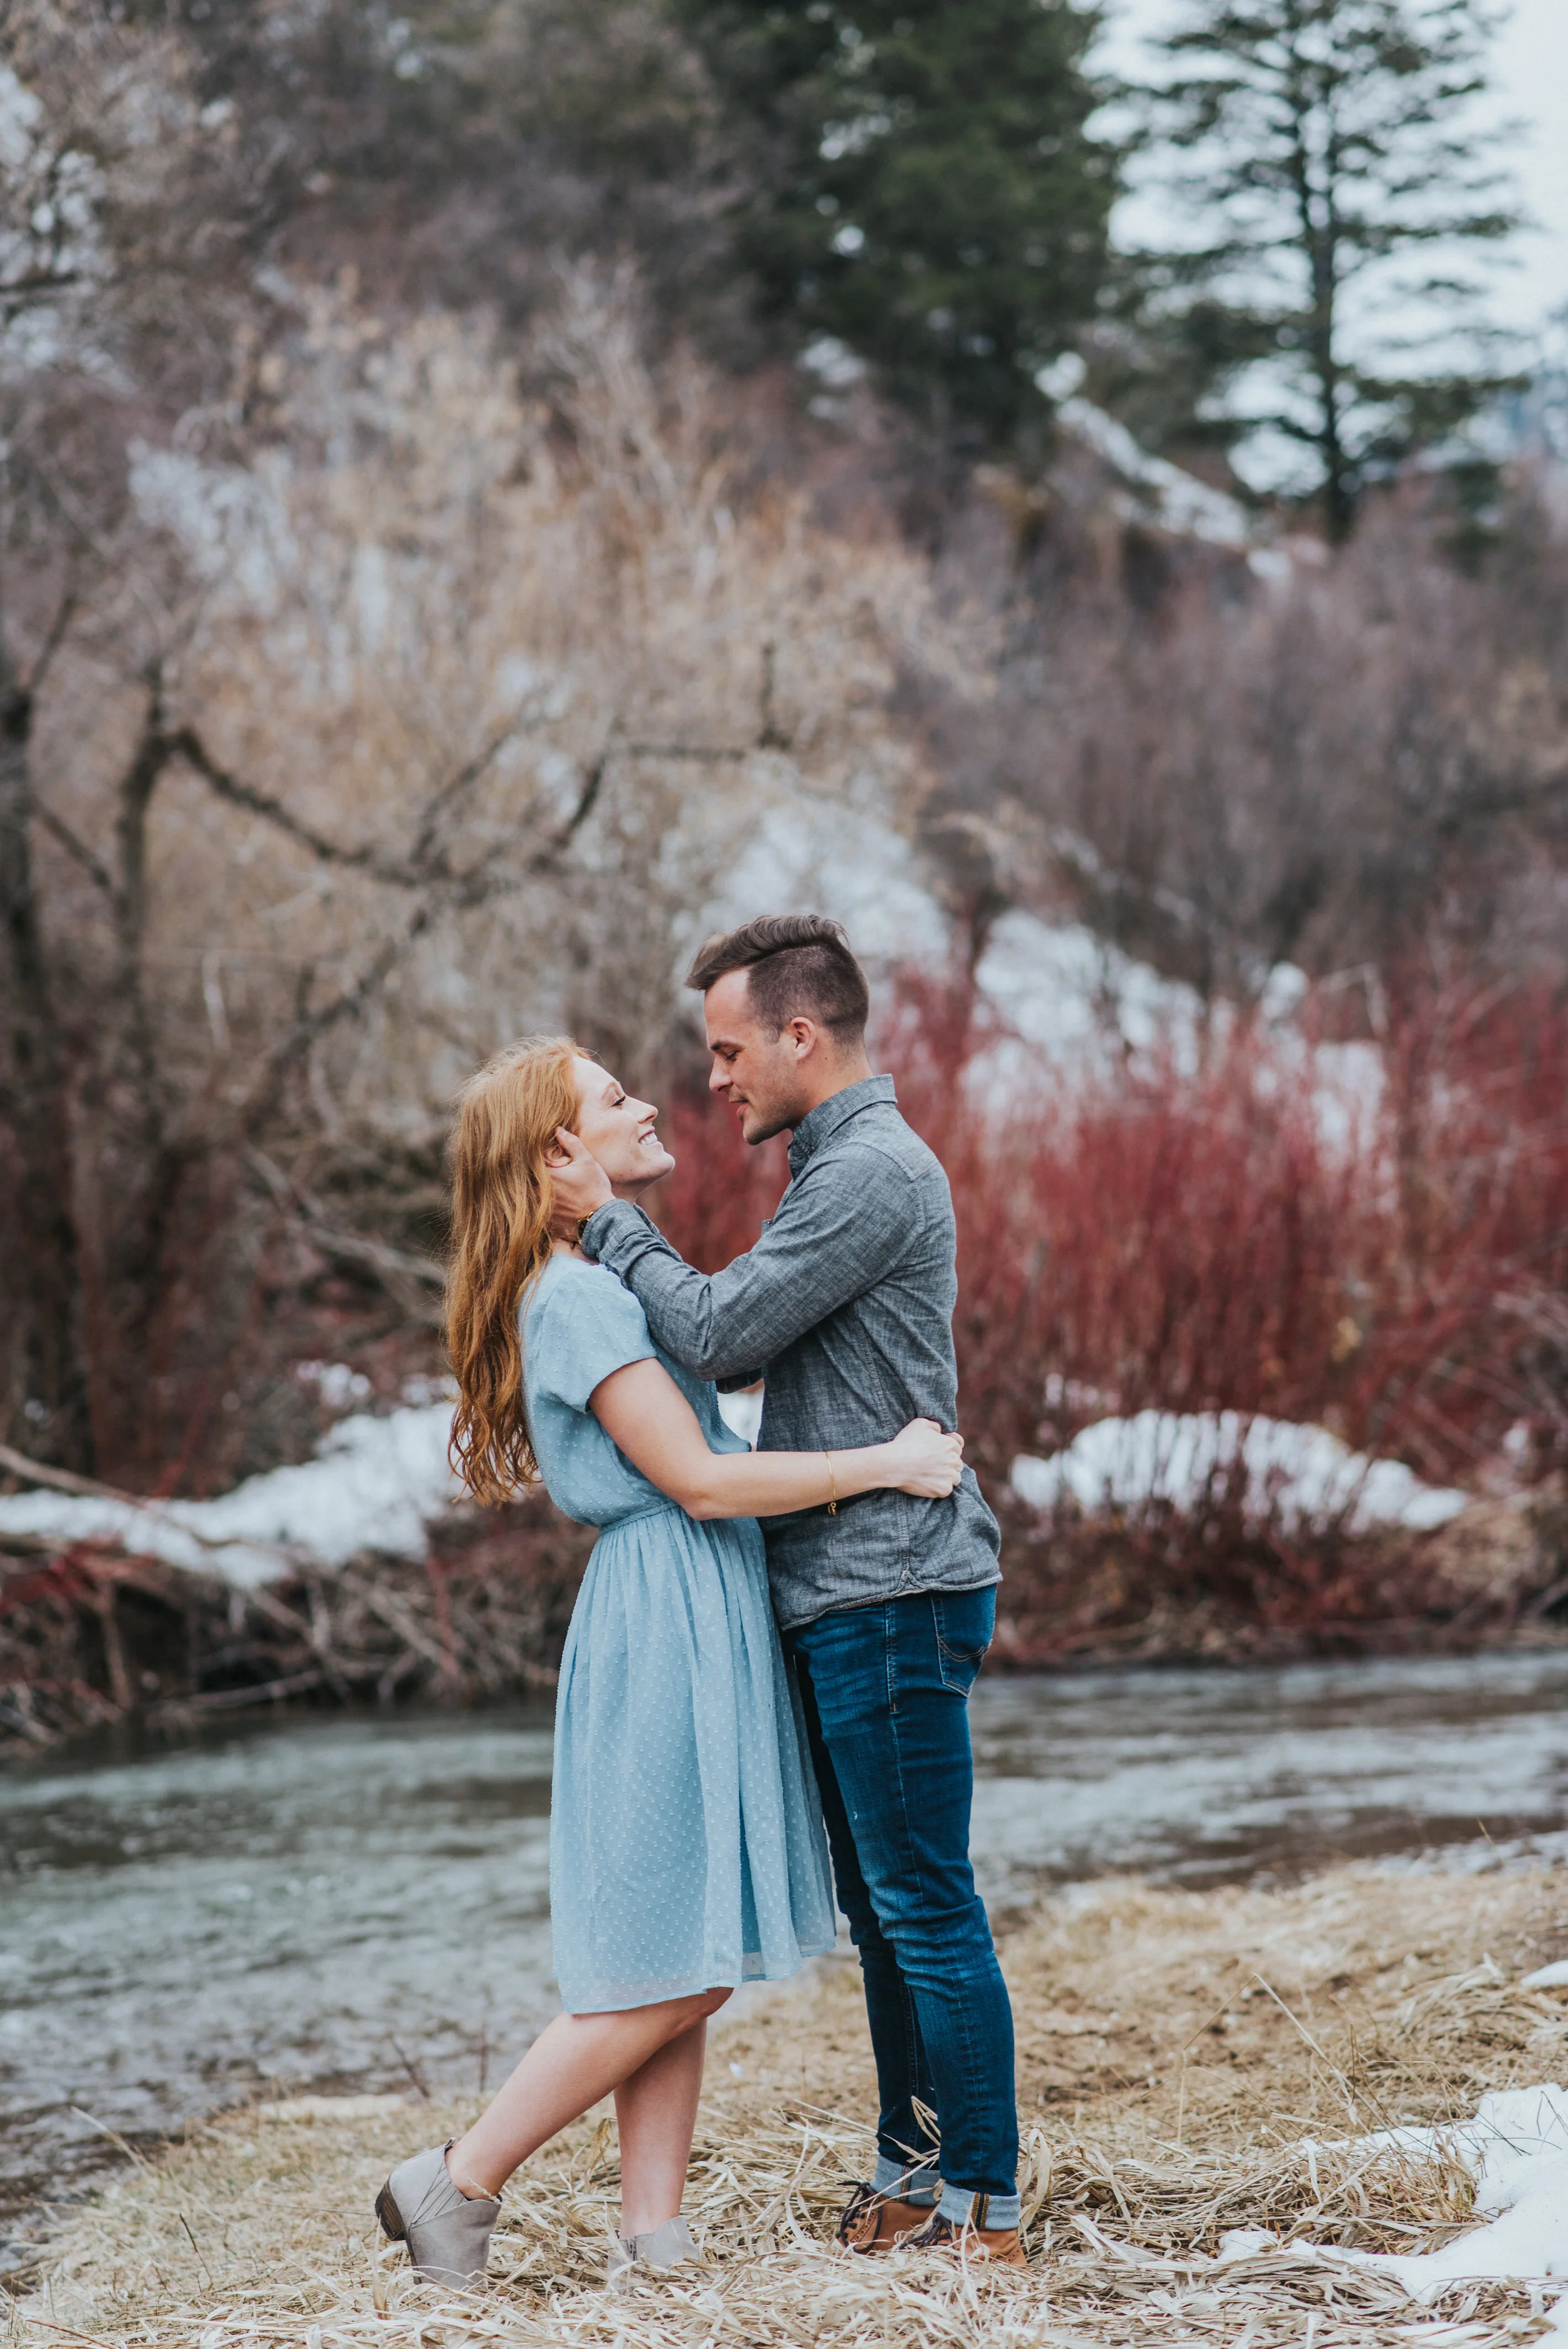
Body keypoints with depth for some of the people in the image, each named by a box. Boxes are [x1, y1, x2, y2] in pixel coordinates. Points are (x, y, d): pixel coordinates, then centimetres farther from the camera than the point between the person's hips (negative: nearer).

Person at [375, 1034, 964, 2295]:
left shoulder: (618, 1279, 18)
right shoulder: (577, 1295, -13)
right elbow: (697, 1480, -17)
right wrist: (882, 1464, -16)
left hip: (706, 1633, 10)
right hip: (662, 1631, -10)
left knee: (688, 1976, 8)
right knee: (665, 1973, -6)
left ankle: (652, 2238, 9)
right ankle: (457, 2186, 2)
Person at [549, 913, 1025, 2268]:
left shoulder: (874, 1170, -15)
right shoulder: (844, 1164, 19)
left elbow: (719, 1334, -17)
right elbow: (745, 1339, 19)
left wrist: (607, 1219, -5)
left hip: (891, 1588, -10)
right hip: (845, 1594, 10)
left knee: (926, 1904, -6)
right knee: (879, 1902, 15)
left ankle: (986, 2201, 0)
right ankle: (914, 2171, 23)